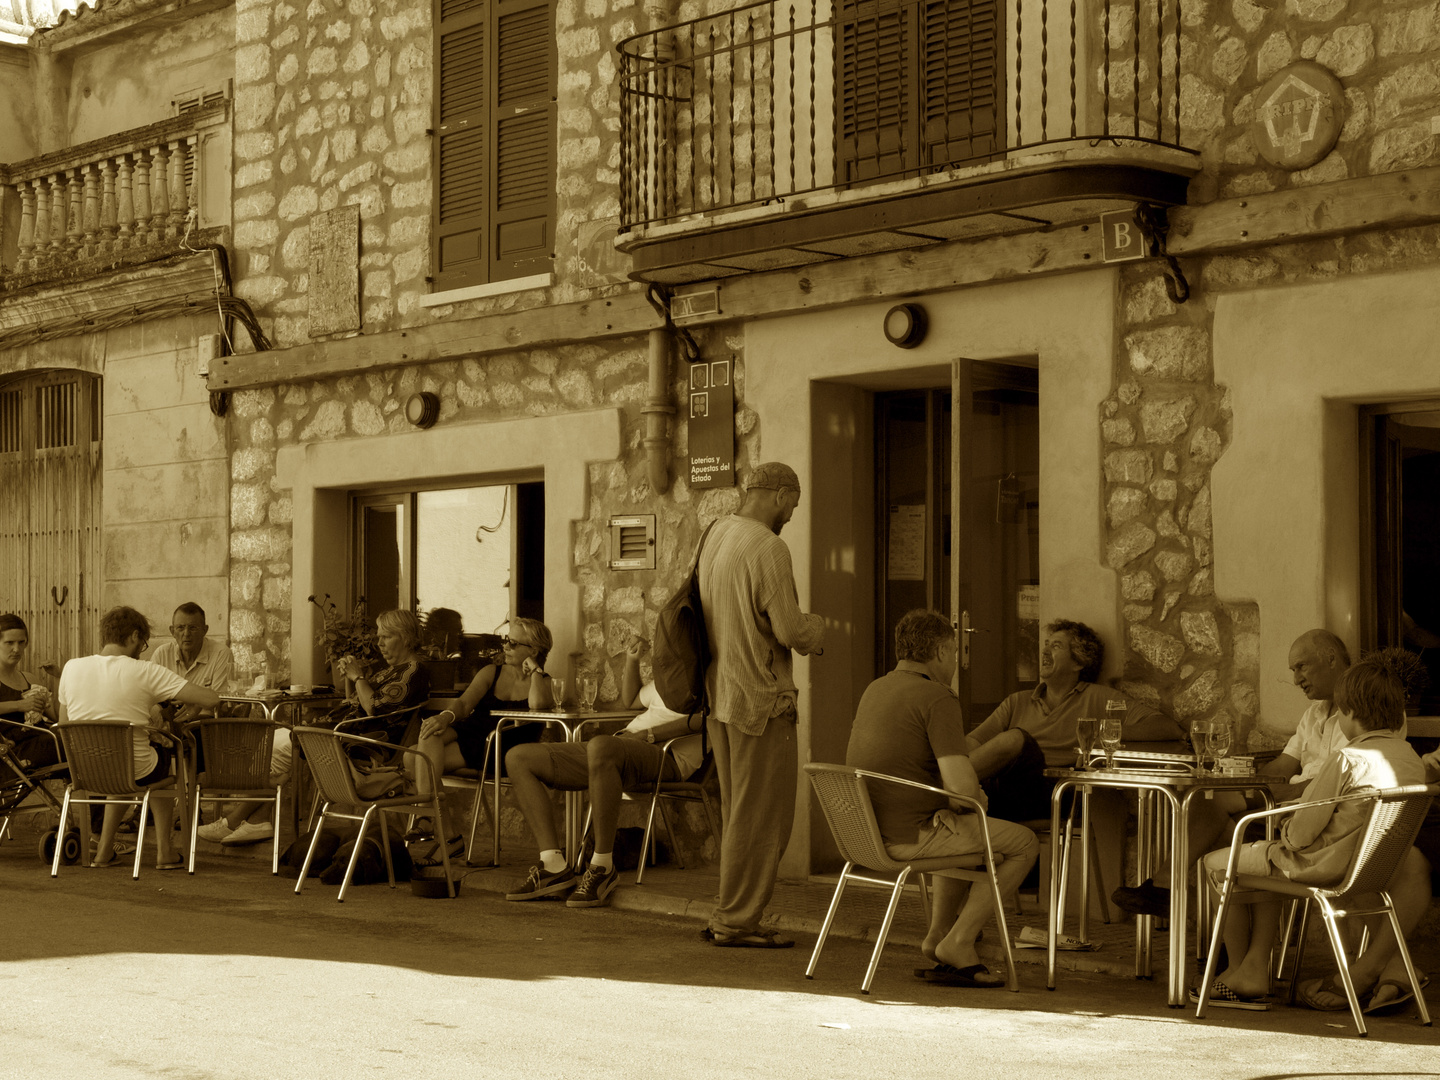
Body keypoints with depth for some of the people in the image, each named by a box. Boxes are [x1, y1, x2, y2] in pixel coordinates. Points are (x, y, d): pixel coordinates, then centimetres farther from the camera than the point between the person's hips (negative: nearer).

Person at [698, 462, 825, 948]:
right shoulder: (768, 548, -17)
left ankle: (726, 916, 20)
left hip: (720, 696, 9)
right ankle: (736, 921, 4)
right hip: (760, 699, -9)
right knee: (763, 817, 0)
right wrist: (817, 626, 3)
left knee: (738, 814, 16)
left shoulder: (714, 535, 10)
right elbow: (791, 632, -19)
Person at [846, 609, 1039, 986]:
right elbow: (961, 786, -23)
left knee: (967, 833, 34)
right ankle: (956, 942, 4)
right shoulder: (937, 698, -15)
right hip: (911, 835, -9)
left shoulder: (874, 690, 12)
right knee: (1024, 843, 6)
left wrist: (970, 794, 17)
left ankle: (938, 938, 26)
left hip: (868, 831, 9)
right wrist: (978, 799, 1)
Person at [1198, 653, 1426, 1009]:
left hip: (1326, 869, -8)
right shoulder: (1413, 760, 0)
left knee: (1218, 864, 15)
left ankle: (1239, 971, 28)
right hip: (1372, 871, 8)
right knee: (1267, 861, 32)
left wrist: (1286, 831, 2)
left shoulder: (1346, 759, -24)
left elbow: (1301, 834, -21)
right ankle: (1255, 966, 27)